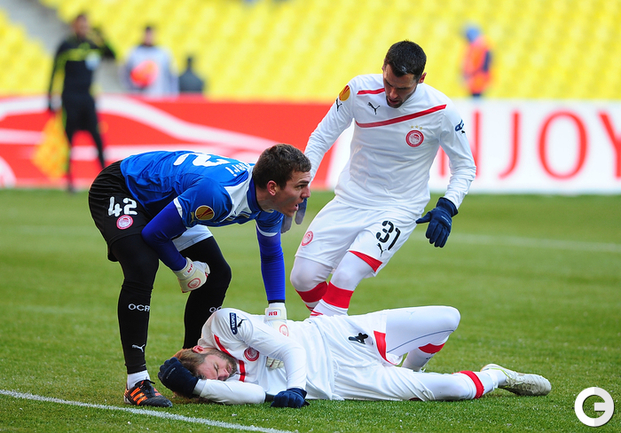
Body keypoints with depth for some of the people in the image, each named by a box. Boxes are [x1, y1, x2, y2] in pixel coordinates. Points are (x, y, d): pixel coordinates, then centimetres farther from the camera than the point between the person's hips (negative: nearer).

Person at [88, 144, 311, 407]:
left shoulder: (270, 208, -14)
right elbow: (154, 233, -29)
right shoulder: (217, 193, -40)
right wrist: (184, 269, -11)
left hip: (162, 200, 9)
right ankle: (136, 382, -25)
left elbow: (271, 255, 6)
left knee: (218, 274, 5)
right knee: (142, 269, -30)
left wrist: (277, 316, -4)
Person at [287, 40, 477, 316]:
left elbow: (464, 166, -2)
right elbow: (321, 138, 1)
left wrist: (447, 208, -18)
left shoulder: (440, 110, -16)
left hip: (400, 209, -3)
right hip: (350, 200, 3)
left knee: (345, 276, -26)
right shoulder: (360, 89, -11)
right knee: (303, 277, -8)